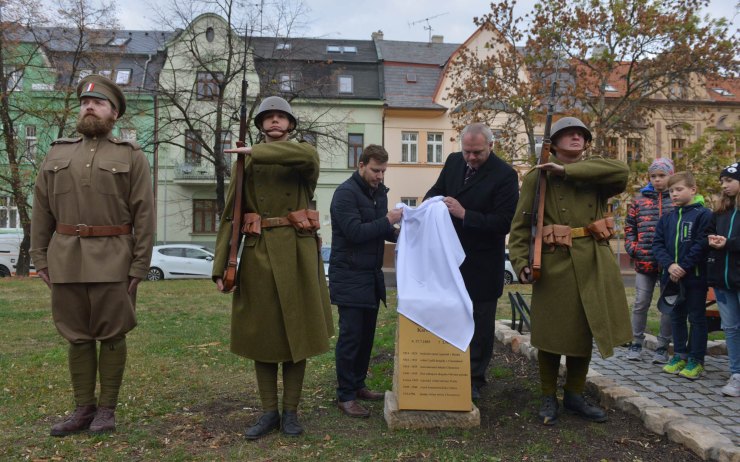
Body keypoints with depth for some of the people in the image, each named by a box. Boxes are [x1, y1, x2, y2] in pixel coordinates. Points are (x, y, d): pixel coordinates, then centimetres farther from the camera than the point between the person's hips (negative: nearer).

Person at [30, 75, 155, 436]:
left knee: (111, 335, 3)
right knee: (76, 335, 8)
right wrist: (40, 259, 5)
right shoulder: (57, 154, 12)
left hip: (112, 261, -3)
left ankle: (107, 409, 14)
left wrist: (139, 267, -9)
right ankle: (84, 409, 19)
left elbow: (144, 215, -4)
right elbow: (42, 211, 12)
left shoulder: (131, 156, 2)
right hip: (66, 260, 4)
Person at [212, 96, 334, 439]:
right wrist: (220, 266, -7)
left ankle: (291, 412, 19)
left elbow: (306, 156, -23)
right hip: (258, 254, 1)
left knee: (296, 333, 5)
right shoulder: (246, 164, 9)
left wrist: (256, 151, -15)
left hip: (297, 255, -1)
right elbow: (230, 216, 2)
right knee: (261, 334, 6)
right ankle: (269, 412, 20)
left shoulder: (305, 156, 6)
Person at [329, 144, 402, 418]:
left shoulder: (379, 192, 13)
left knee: (366, 334, 14)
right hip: (349, 276, -8)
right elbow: (354, 232, -21)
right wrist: (387, 221, -20)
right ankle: (345, 396, 6)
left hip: (372, 275, 8)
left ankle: (358, 385, 27)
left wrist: (397, 233, 1)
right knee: (350, 336, -4)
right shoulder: (346, 193, -12)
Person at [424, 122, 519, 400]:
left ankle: (474, 380, 22)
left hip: (482, 265, -5)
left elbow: (503, 222, -21)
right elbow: (437, 190, 12)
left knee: (480, 323, 8)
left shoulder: (504, 175, -16)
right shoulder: (453, 161, 2)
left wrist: (465, 214, -28)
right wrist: (432, 201, -11)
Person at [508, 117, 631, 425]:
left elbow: (621, 171, -13)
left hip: (594, 264, 4)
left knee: (584, 332, 11)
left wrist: (568, 170, -13)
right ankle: (548, 398, 19)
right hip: (555, 264, -3)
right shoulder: (537, 178, 2)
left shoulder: (595, 174, 11)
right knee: (551, 333, 2)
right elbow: (521, 226, -1)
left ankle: (574, 395, 28)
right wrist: (521, 262, -15)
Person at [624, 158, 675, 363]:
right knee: (641, 303, 7)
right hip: (644, 261, 2)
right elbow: (629, 227, 11)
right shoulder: (640, 199, 8)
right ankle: (636, 343, 19)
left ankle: (663, 346, 19)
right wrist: (632, 249, -1)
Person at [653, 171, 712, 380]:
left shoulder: (703, 214, -7)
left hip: (695, 277, -6)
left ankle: (696, 360, 12)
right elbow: (657, 244, 4)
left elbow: (701, 245, -15)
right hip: (671, 277, 6)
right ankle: (680, 355, 25)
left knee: (696, 318, 3)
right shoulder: (666, 218, 10)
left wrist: (683, 267, -18)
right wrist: (670, 265, -12)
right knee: (676, 316, 13)